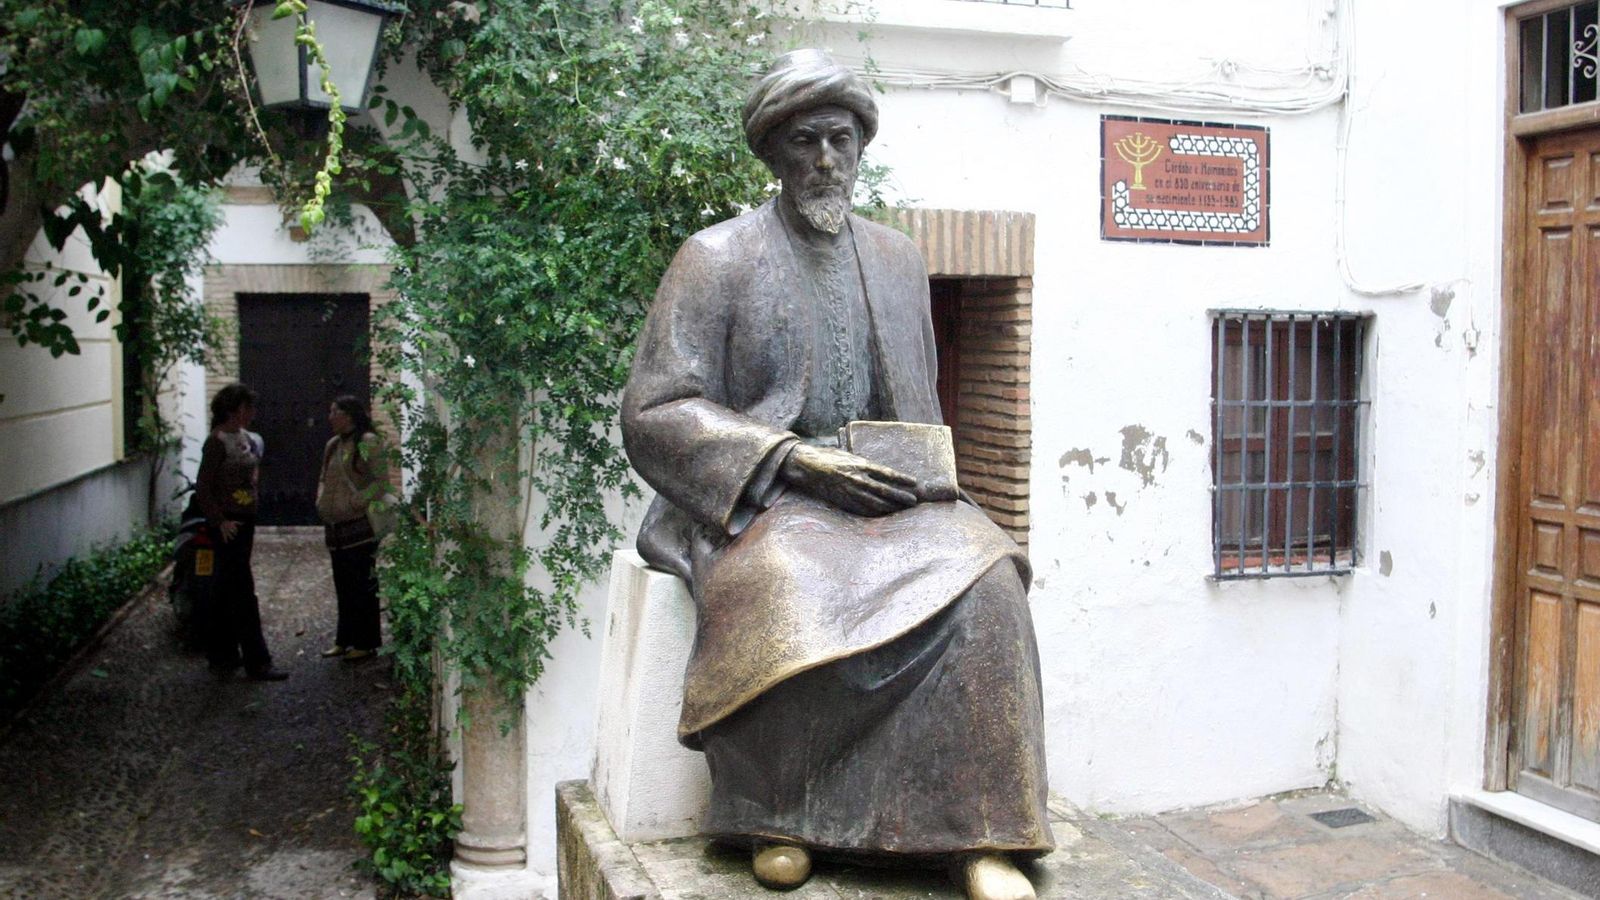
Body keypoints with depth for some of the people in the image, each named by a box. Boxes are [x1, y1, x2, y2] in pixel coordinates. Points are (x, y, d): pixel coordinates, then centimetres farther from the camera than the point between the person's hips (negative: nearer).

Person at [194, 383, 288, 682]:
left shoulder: (247, 438, 10)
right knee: (242, 592, -6)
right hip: (228, 526, -9)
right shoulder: (217, 441, -15)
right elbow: (202, 488, -17)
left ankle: (222, 656, 25)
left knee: (227, 590, 15)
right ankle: (257, 663, -3)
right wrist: (220, 522, -19)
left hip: (245, 520, 9)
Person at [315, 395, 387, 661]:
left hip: (359, 526, -8)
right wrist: (321, 502, 9)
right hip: (336, 527, 8)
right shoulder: (333, 445, 16)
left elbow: (382, 480, -16)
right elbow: (323, 479, 26)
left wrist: (355, 502, -19)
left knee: (362, 586, -2)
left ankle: (365, 642, 5)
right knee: (343, 586, 14)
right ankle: (345, 640, 23)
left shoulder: (368, 442, -9)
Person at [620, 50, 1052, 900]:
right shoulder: (715, 258, 2)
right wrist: (800, 462, -16)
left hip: (887, 492, 4)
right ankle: (777, 819, -15)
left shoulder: (897, 258, 18)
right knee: (787, 592, -37)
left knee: (978, 576, -28)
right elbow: (654, 412, -6)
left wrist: (917, 478, 3)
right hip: (758, 500, -3)